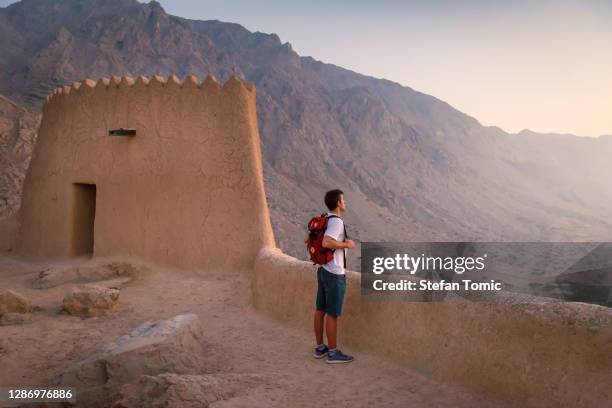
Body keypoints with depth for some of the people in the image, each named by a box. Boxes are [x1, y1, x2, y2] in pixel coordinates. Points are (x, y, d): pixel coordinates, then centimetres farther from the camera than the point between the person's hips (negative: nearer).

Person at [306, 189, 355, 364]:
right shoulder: (336, 221, -20)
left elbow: (307, 239, 15)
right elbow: (326, 243, -34)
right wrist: (346, 245, -19)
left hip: (323, 271, 9)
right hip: (335, 275, -9)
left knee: (320, 310, 13)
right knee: (332, 314, -1)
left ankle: (320, 347, 23)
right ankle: (333, 353, 9)